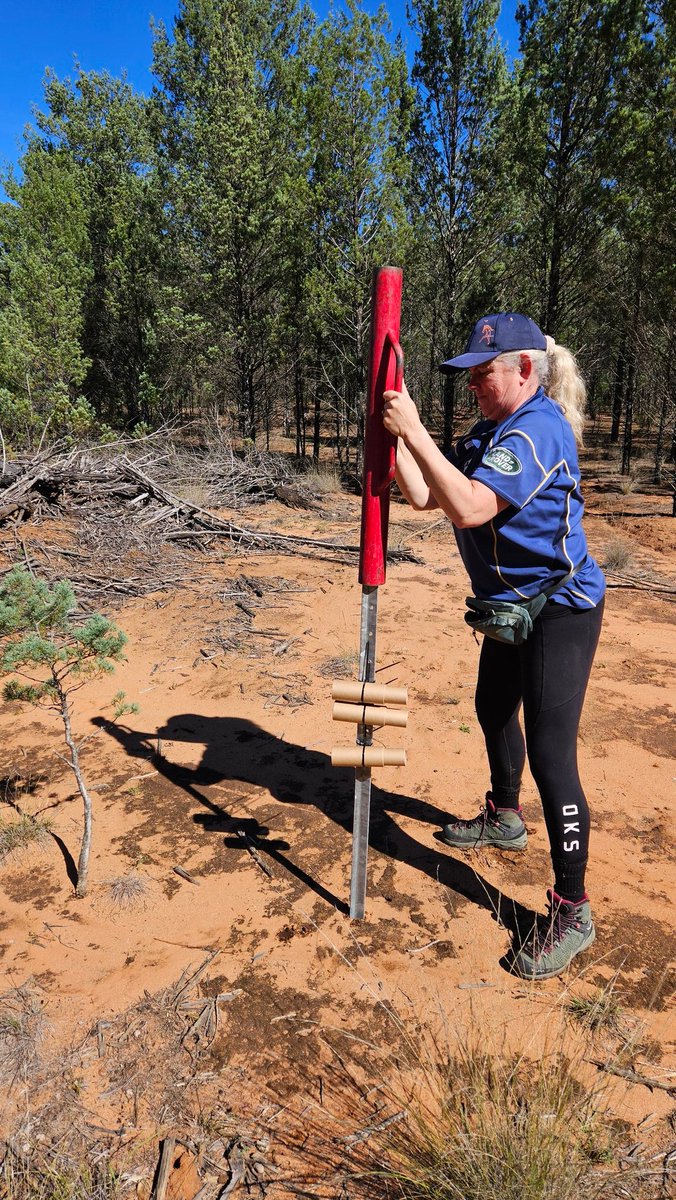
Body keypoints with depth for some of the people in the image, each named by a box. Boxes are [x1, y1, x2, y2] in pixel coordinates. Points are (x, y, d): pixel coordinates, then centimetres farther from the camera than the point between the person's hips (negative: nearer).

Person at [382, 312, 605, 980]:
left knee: (550, 752, -9)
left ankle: (572, 911, 7)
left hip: (559, 611, -10)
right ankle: (504, 819, 50)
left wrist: (414, 430, -29)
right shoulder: (491, 431, 9)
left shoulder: (538, 427, -21)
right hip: (514, 605, 10)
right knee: (494, 711, 25)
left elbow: (469, 508, -33)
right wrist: (395, 432, -5)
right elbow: (425, 496, 4)